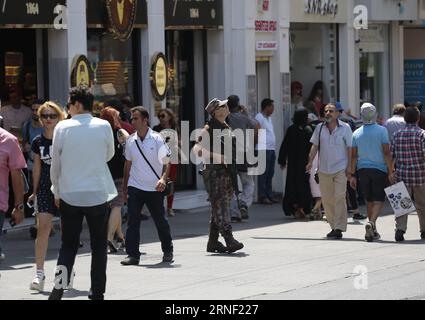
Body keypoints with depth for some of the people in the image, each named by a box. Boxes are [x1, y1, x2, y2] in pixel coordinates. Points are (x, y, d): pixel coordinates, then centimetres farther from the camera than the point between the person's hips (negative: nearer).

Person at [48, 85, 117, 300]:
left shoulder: (62, 128, -5)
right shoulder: (104, 127, -4)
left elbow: (55, 163, 2)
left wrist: (57, 192, 14)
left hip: (69, 194, 0)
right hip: (98, 194, 0)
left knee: (68, 244, 9)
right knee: (99, 245, 10)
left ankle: (59, 285, -9)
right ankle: (97, 292, 11)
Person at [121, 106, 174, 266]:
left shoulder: (157, 139, -8)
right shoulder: (130, 141, 4)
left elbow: (166, 162, -6)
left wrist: (163, 179, -22)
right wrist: (125, 186, 16)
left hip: (154, 188, -3)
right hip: (135, 187, 3)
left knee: (161, 221, 8)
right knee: (132, 221, -7)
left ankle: (168, 251, 26)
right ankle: (132, 255, -6)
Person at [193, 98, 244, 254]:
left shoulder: (227, 128, 16)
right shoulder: (209, 129, -9)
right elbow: (197, 149, -18)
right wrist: (216, 156, -26)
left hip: (228, 173, 8)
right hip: (214, 173, -8)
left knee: (219, 208, 10)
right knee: (220, 206, -12)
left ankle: (213, 242, 15)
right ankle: (229, 240, -18)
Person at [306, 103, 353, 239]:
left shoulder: (345, 128, 0)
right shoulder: (320, 128, 9)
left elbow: (350, 148, 0)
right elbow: (315, 146, 12)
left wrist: (349, 166, -7)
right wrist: (310, 161, -1)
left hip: (340, 169, -4)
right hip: (324, 169, 4)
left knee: (339, 198, -11)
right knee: (326, 199, 6)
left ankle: (339, 228, -11)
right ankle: (334, 226, 18)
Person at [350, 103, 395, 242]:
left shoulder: (356, 133, 4)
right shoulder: (381, 130, -6)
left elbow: (354, 156, 4)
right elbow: (386, 152, -10)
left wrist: (352, 175, 8)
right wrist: (391, 172, -8)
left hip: (363, 169, 3)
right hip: (379, 168, -3)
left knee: (369, 200, 13)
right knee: (378, 200, -1)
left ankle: (373, 231, 15)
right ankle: (371, 222, -25)